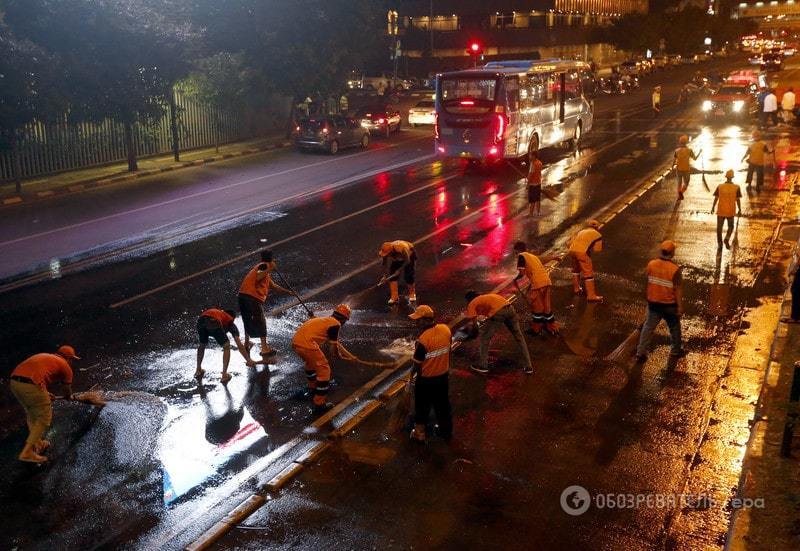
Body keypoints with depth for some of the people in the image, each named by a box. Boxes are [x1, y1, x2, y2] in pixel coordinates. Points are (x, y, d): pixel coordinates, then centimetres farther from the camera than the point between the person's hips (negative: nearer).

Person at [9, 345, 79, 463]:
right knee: (44, 418, 6)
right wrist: (69, 397, 51)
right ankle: (27, 452, 1)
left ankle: (37, 444, 32)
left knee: (31, 413, 27)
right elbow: (67, 392, 27)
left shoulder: (43, 357, 31)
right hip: (31, 385, -7)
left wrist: (45, 394, 53)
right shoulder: (65, 366, 15)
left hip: (14, 381, 8)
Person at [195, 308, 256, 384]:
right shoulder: (231, 323, 30)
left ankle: (198, 371, 39)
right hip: (213, 323, -5)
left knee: (202, 345, 32)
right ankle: (224, 375, 11)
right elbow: (240, 346, 25)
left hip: (201, 320, 5)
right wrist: (249, 360, 32)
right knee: (226, 347, 15)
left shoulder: (219, 313, 43)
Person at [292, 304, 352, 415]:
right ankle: (319, 405, 0)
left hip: (296, 340, 9)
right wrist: (338, 355, 26)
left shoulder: (325, 320, 24)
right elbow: (333, 345, 5)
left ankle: (312, 387, 56)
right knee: (324, 371, 1)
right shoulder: (335, 324, -1)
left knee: (310, 361, 35)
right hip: (306, 343, -9)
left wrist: (336, 351, 49)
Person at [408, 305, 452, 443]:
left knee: (422, 407, 15)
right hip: (443, 376, 5)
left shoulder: (423, 339, -30)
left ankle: (420, 433, 29)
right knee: (443, 404, 22)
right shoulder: (446, 329, -12)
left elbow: (417, 364, -18)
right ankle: (446, 431, 37)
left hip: (426, 379, -5)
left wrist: (413, 372, 3)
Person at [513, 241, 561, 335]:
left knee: (537, 307, 6)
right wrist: (553, 257, 53)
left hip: (537, 284, -7)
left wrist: (515, 279, 11)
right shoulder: (533, 256, 21)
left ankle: (536, 329, 16)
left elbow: (522, 273, -7)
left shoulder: (521, 256, 1)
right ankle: (552, 328, 23)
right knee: (547, 306, 16)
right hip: (546, 281, 7)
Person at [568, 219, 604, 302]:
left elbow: (570, 243, 22)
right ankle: (591, 295, -1)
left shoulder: (581, 232, 29)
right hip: (582, 253, -6)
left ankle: (576, 288, 41)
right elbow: (597, 249, 4)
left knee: (576, 269, 28)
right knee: (588, 273, 1)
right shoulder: (597, 235, 14)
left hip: (572, 250, 6)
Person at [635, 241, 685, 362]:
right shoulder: (675, 269, -20)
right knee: (674, 327, 19)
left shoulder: (651, 264, -8)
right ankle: (676, 351, 33)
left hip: (653, 303, 3)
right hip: (669, 304, -3)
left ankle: (640, 352, 7)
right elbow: (677, 289, -16)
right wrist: (680, 306, -9)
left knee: (648, 326, 10)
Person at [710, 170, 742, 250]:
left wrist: (712, 208, 9)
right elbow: (738, 200, -5)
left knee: (719, 227, 11)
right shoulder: (736, 187, -7)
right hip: (731, 211, 0)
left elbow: (716, 198, -3)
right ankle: (727, 239, -6)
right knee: (730, 226, 17)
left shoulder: (720, 186, -6)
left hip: (721, 210, 0)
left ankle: (719, 243, 12)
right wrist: (739, 210, 6)